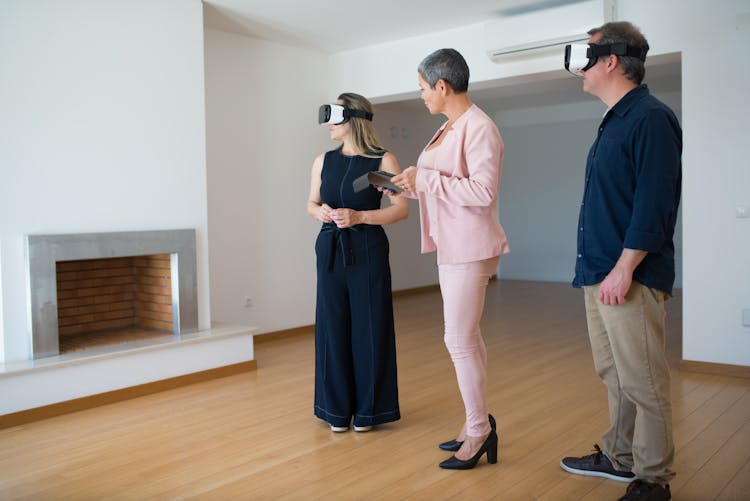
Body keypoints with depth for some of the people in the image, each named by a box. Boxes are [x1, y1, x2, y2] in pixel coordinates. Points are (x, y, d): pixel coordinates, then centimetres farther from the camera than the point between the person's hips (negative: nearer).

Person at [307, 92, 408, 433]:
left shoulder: (383, 160, -5)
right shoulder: (323, 161, 7)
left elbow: (402, 209, -8)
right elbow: (311, 203, 17)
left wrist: (359, 216, -18)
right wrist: (321, 212, -6)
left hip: (368, 252, -4)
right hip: (330, 251, 4)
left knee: (369, 328, 0)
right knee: (333, 327, 6)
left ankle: (368, 410, 17)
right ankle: (338, 409, 21)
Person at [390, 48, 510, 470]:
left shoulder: (479, 128, -15)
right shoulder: (450, 128, 14)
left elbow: (483, 191, -22)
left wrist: (425, 178, -18)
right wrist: (409, 185, 15)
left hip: (470, 248, -10)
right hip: (452, 246, 10)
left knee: (460, 341, -4)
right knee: (468, 339, 14)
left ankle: (478, 431, 11)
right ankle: (479, 423, 26)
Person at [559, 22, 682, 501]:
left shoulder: (650, 118, -12)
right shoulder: (614, 122, 17)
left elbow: (654, 202, -19)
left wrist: (624, 268, -20)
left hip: (630, 277, -10)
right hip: (599, 275, 10)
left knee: (642, 382, 0)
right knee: (615, 375, 18)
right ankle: (619, 457, 32)